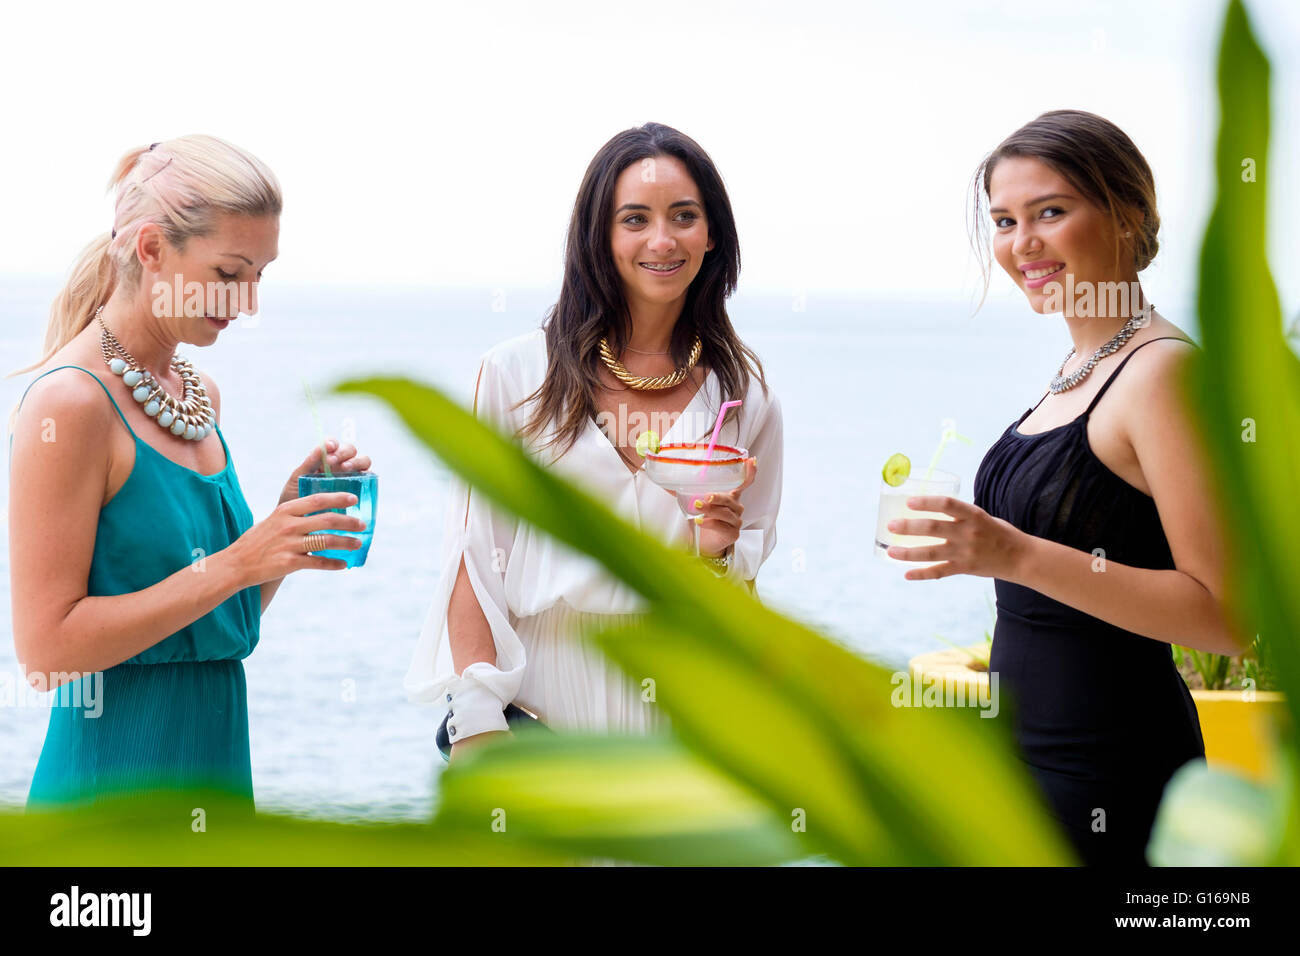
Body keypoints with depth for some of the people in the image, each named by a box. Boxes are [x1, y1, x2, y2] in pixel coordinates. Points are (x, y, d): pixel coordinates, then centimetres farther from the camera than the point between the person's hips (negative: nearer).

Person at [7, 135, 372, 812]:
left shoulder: (202, 395, 9)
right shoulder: (70, 402, -14)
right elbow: (47, 648, -19)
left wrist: (289, 521, -1)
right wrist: (233, 565, -22)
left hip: (218, 765, 8)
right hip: (113, 782, -8)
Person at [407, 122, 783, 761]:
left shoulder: (743, 395, 6)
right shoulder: (516, 373, 0)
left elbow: (740, 601, 11)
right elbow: (473, 554, -1)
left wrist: (719, 549, -11)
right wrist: (475, 719, -10)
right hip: (536, 716, -1)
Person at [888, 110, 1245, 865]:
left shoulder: (1163, 371, -17)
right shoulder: (1084, 364, 11)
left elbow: (1227, 616, -23)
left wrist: (1018, 555, -29)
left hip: (1106, 768, -9)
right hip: (1032, 748, 9)